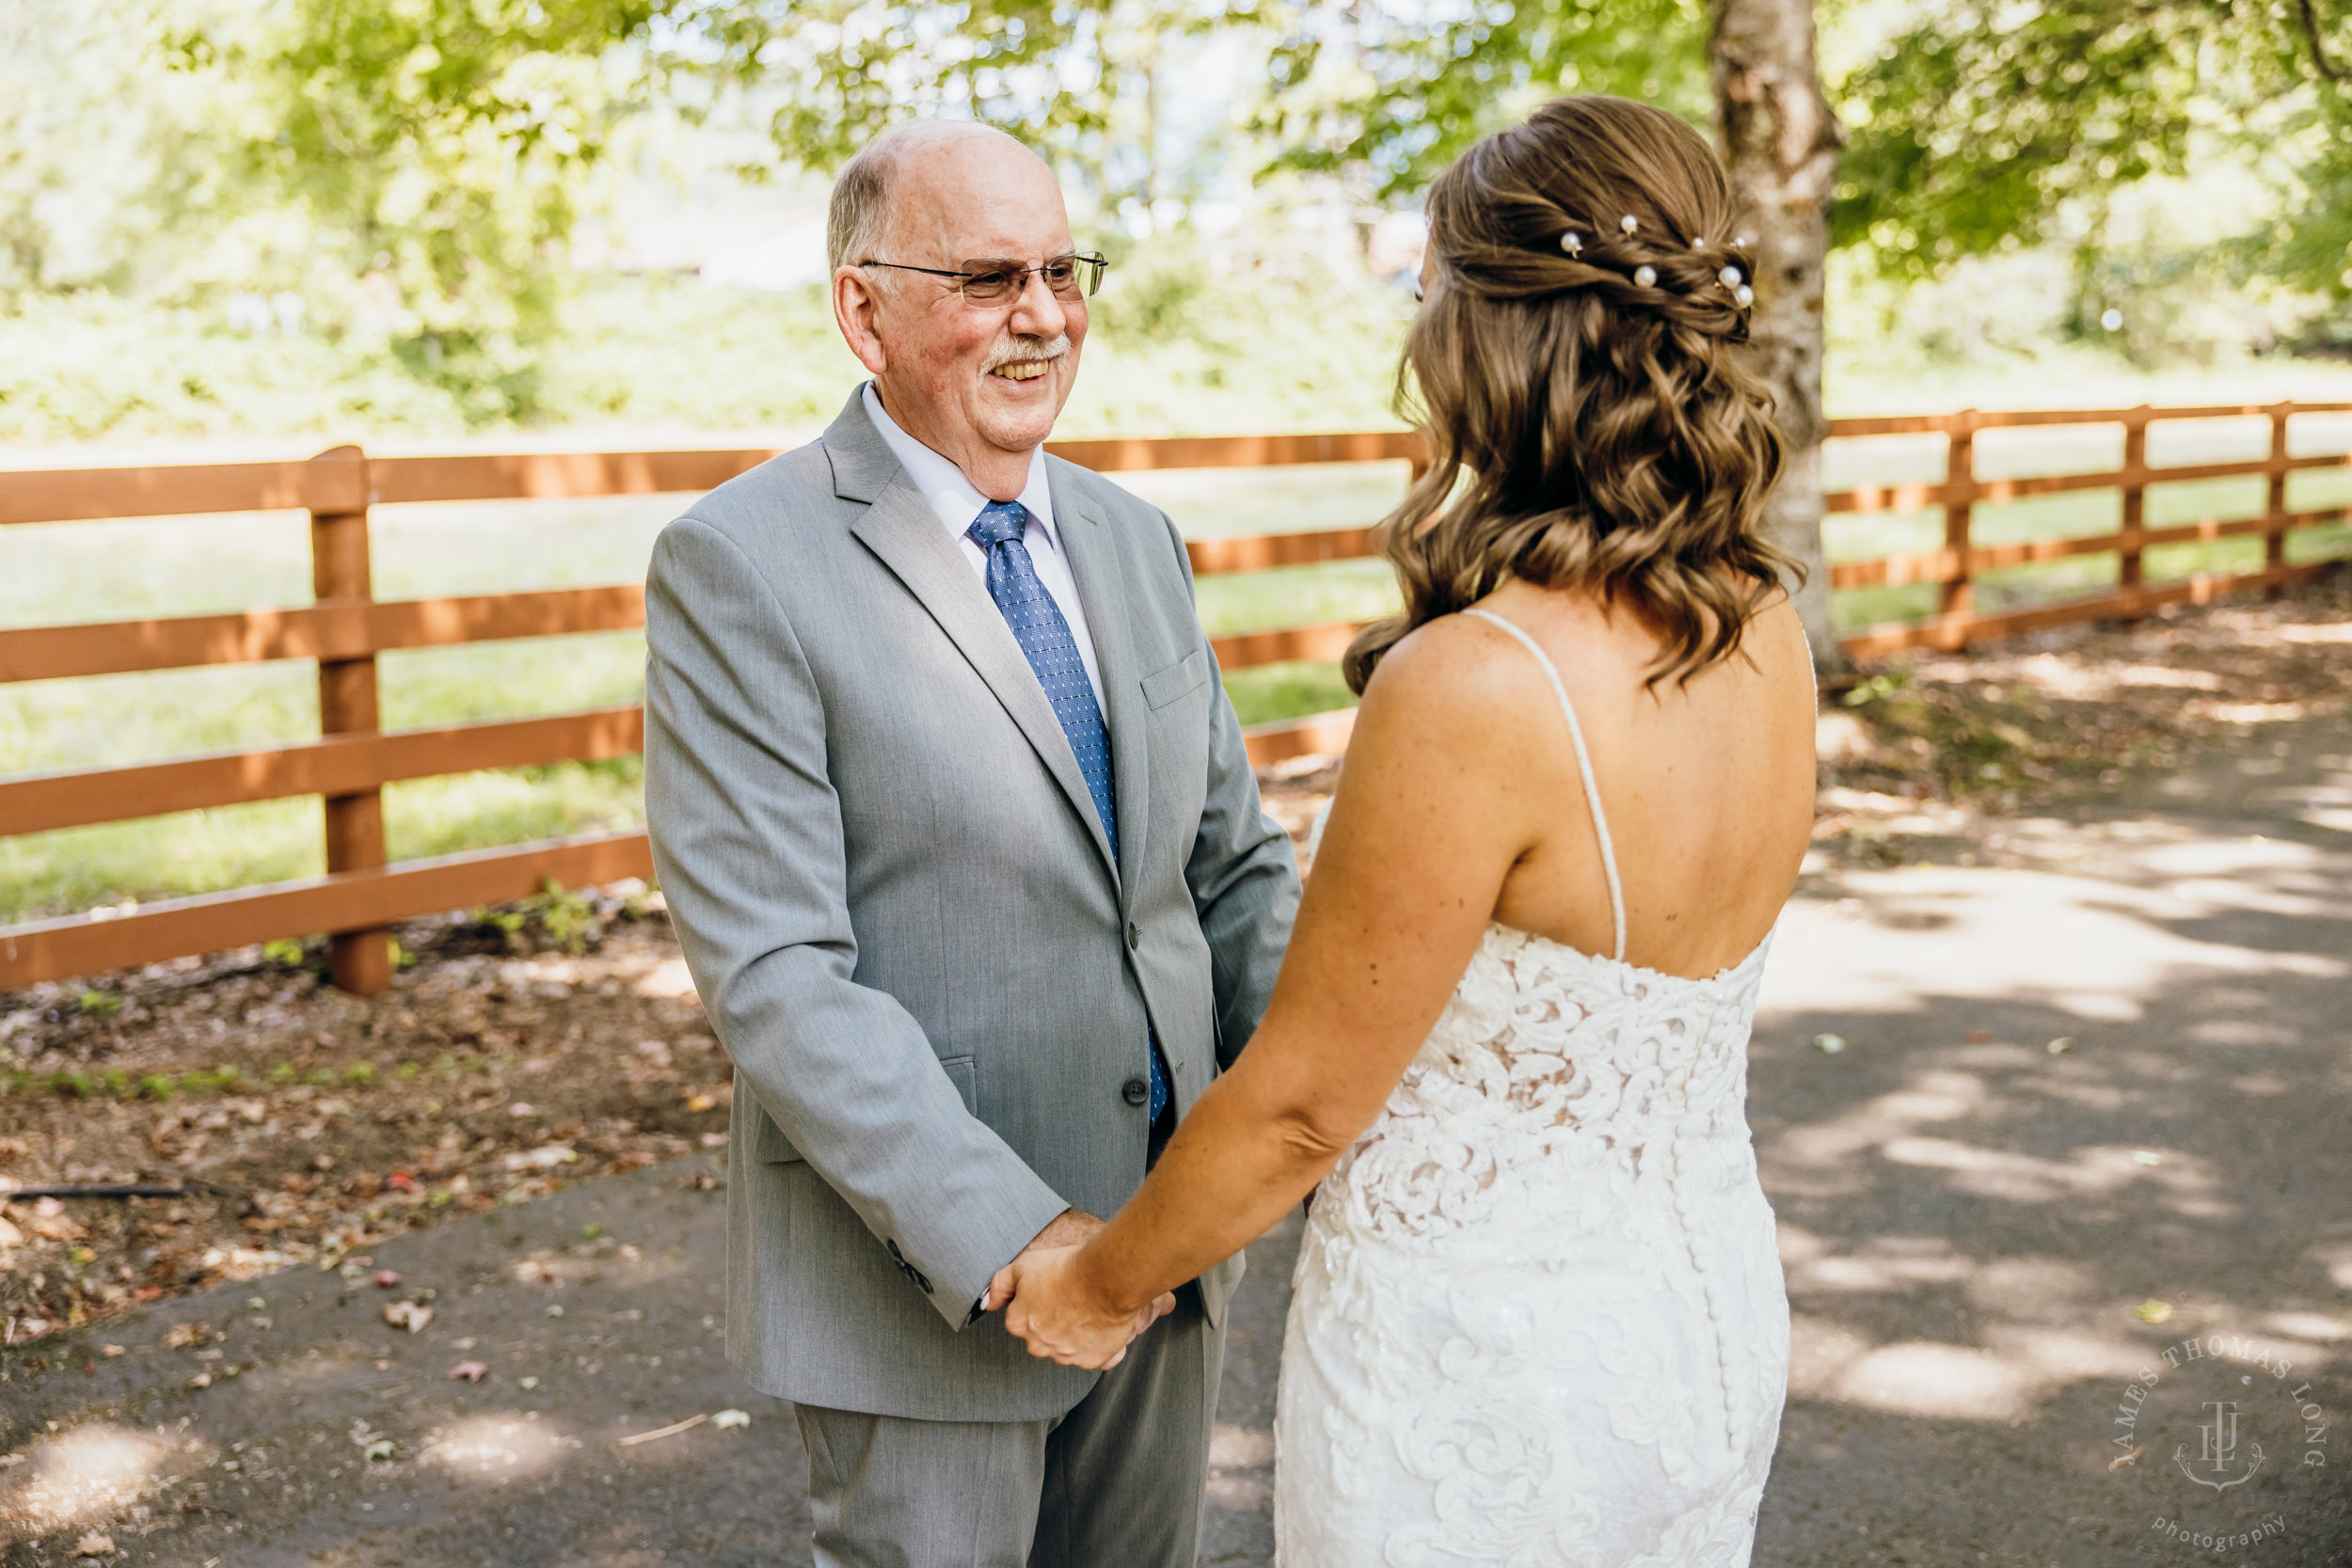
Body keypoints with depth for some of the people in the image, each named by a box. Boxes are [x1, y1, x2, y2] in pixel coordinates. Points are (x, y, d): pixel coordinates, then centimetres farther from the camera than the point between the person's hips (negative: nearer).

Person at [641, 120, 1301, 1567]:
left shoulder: (1135, 542, 7)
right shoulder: (741, 566, -13)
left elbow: (1234, 865, 10)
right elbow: (773, 972, -19)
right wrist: (1004, 1234, -25)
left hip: (1168, 1243, 6)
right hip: (923, 1275, -6)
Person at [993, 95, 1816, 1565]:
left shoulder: (1470, 690, -28)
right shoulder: (1766, 635, -5)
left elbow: (1302, 1107, -18)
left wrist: (1101, 1283, -2)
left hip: (1485, 1364, -7)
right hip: (1717, 1309, 7)